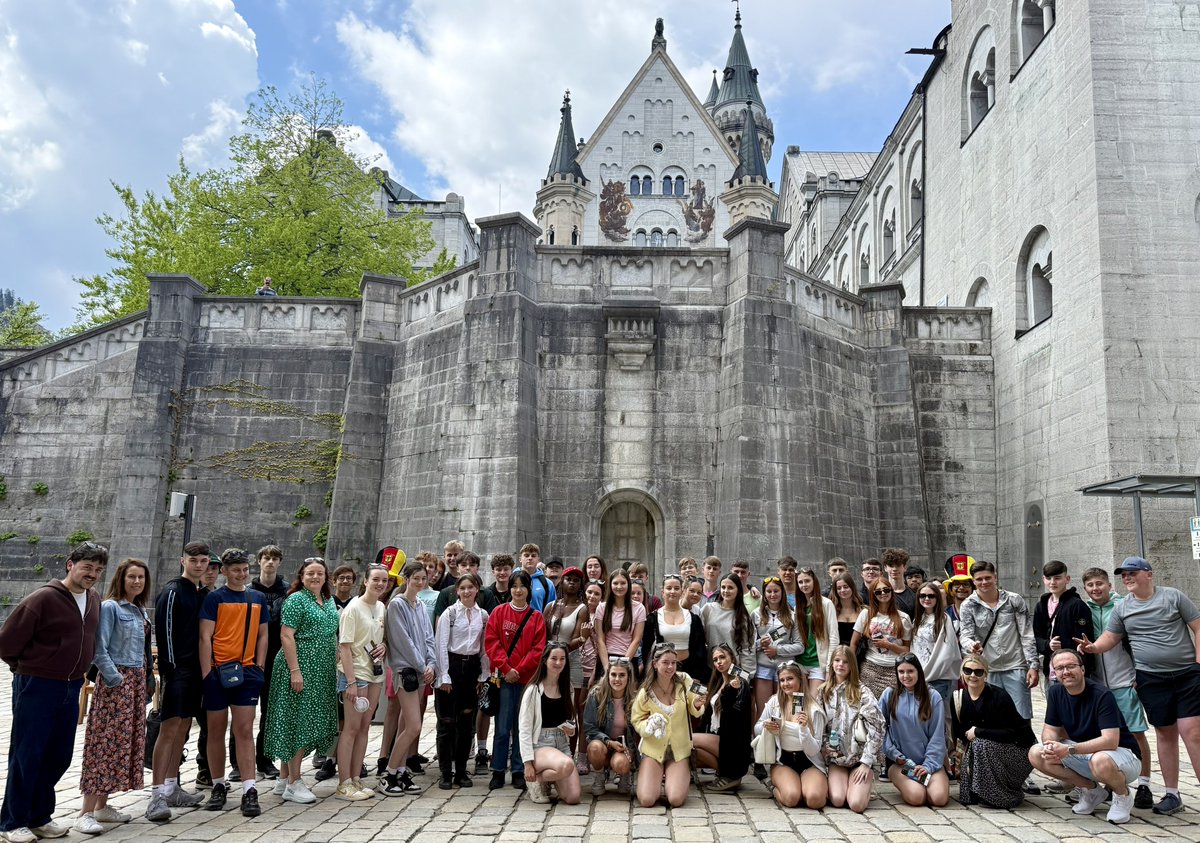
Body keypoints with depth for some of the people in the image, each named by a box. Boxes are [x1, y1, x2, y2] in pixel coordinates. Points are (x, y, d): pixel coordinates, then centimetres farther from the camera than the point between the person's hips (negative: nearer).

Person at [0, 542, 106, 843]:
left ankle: (40, 817, 26)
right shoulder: (43, 598, -15)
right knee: (26, 755, 3)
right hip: (36, 687, -7)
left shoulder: (94, 601, 6)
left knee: (59, 756, 12)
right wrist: (29, 670, 0)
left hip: (71, 689, 7)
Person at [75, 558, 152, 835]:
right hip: (115, 680, -8)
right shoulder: (109, 607, -9)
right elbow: (99, 650, -15)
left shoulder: (140, 611, 13)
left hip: (136, 681, 8)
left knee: (127, 741, 9)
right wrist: (115, 679, -18)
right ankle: (86, 812, -3)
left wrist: (148, 678, 11)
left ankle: (102, 806, 17)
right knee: (105, 742, -8)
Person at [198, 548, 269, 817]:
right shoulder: (214, 598, -2)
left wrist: (259, 668, 6)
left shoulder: (258, 598, 10)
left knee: (245, 731, -1)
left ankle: (249, 792, -2)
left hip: (247, 672, 2)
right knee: (216, 730, 8)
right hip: (218, 672, -2)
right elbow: (205, 637, -6)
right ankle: (219, 787, 22)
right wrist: (206, 673, -11)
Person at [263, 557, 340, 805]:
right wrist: (295, 671, -20)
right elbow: (286, 637, -14)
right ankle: (293, 784, 4)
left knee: (307, 724, 12)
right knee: (299, 722, -4)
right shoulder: (296, 600, -8)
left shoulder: (329, 601, 15)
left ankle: (284, 779, 22)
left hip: (323, 673, 8)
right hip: (300, 669, -8)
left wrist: (336, 666, 15)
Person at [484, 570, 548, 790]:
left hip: (527, 678, 1)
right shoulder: (499, 612, 5)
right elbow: (491, 642, -2)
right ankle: (498, 772, 12)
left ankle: (519, 772, 15)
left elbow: (538, 648, 0)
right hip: (504, 678, -1)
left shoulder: (536, 617, 6)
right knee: (502, 728, 1)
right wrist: (506, 668, -11)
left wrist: (519, 670, -9)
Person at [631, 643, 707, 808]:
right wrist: (649, 726, -24)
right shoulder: (645, 692, -13)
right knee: (646, 800, -14)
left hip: (679, 750, 0)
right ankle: (656, 777, 22)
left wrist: (697, 705, -21)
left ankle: (683, 776, 20)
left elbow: (694, 712, 4)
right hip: (653, 749, 0)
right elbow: (637, 721, -2)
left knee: (676, 800, -16)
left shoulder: (684, 680, -10)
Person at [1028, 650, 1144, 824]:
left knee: (1100, 761, -41)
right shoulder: (1055, 692, -4)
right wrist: (1050, 746, -25)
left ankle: (1123, 795, -4)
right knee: (1036, 754, -13)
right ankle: (1092, 790, 5)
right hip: (1083, 752, 6)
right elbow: (1051, 729, 0)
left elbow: (1110, 741, -31)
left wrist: (1069, 750, -38)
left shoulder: (1102, 695, -23)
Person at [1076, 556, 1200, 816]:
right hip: (1151, 679, 3)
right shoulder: (1122, 607, 6)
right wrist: (1094, 647, -13)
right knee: (1165, 734, 8)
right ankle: (1172, 794, 17)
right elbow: (1110, 637, 7)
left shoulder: (1173, 596, -1)